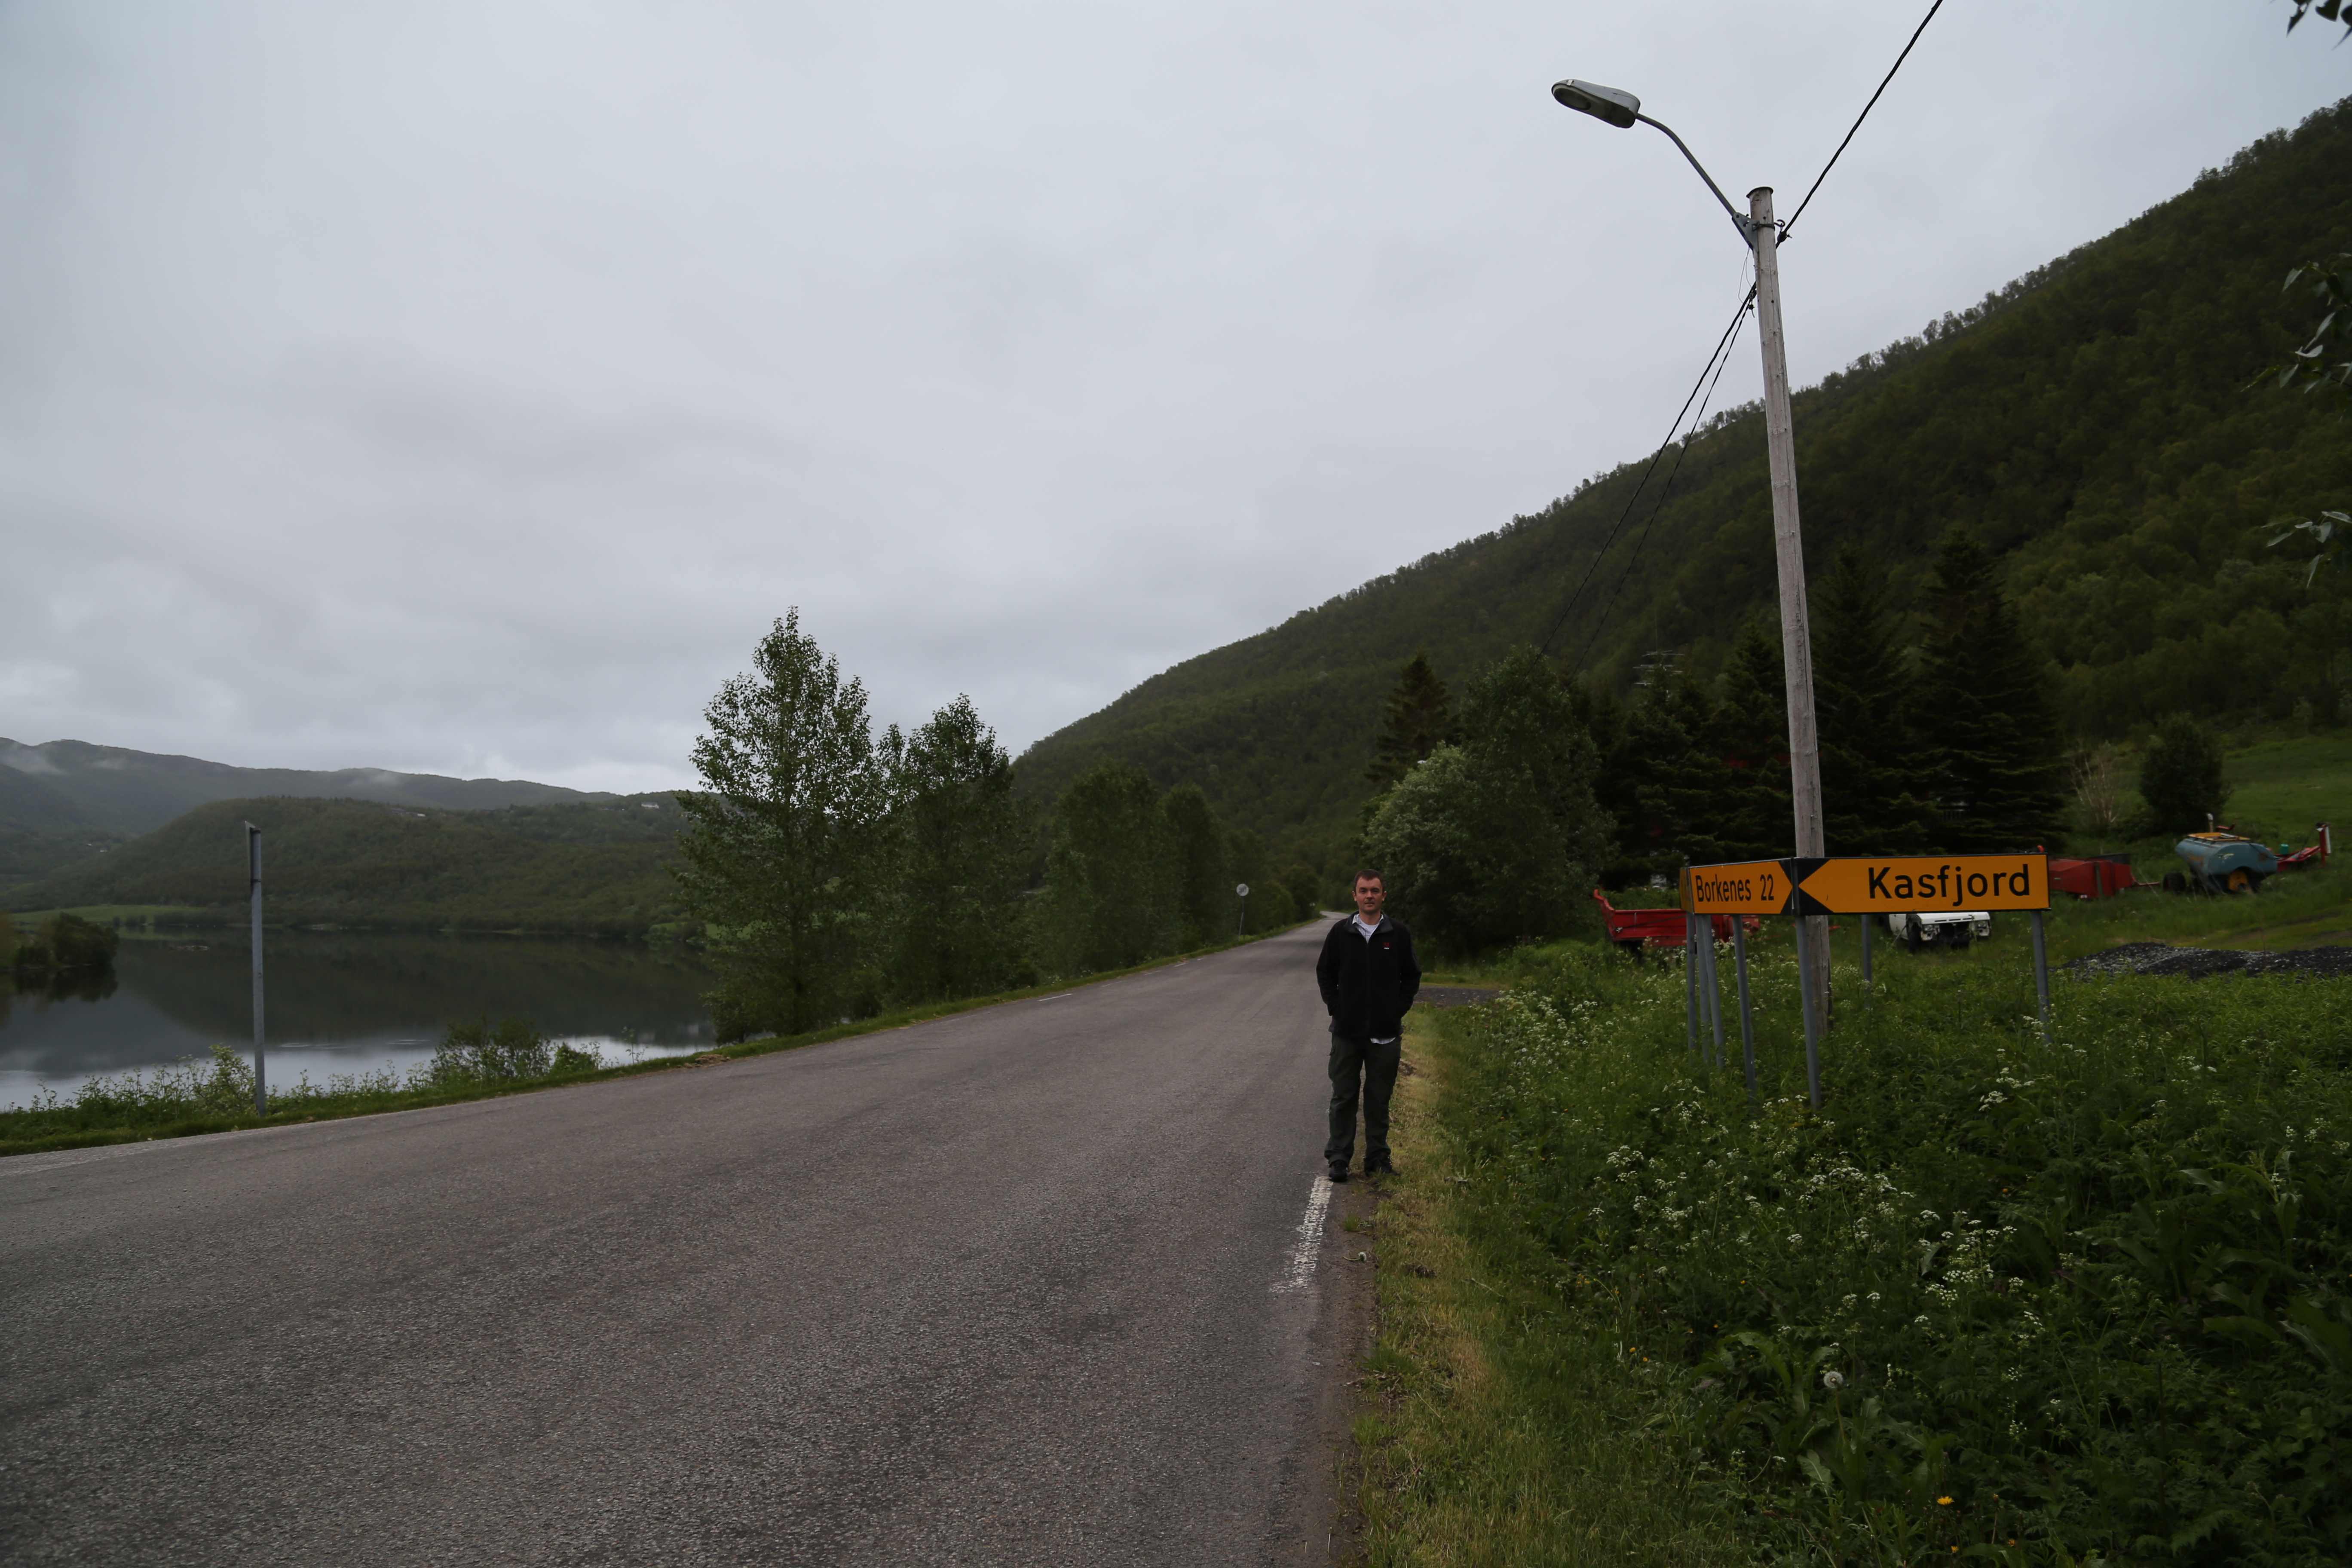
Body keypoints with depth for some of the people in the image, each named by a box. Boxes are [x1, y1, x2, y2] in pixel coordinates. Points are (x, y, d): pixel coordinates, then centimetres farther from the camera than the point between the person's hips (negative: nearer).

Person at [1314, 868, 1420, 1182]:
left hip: (1385, 1033, 0)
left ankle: (1378, 1159, 18)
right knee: (1343, 1097, 4)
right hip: (1347, 1031, 0)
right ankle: (1338, 1159, 12)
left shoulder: (1399, 934, 1)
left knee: (1379, 1099, 8)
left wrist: (1398, 1010, -1)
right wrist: (1336, 1008, 0)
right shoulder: (1340, 933, 1)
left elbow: (1412, 977, 9)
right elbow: (1325, 974, 9)